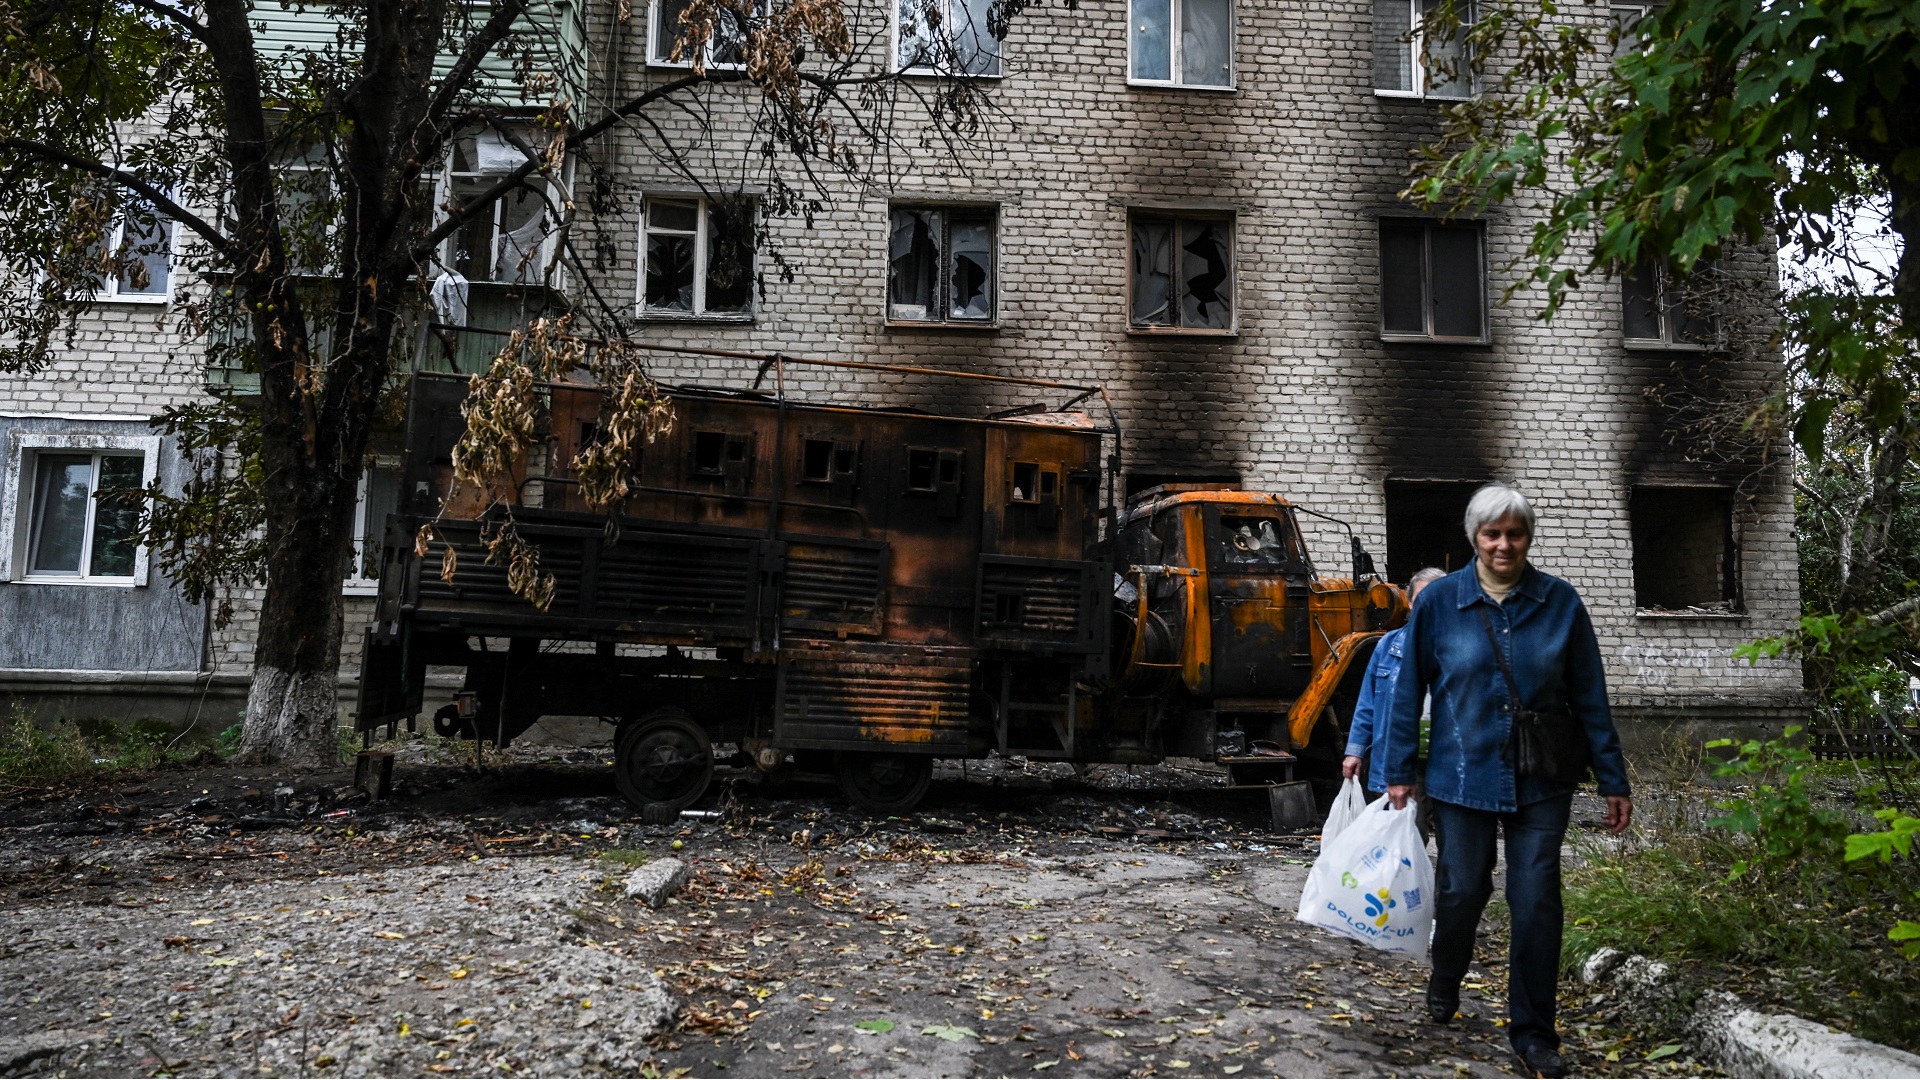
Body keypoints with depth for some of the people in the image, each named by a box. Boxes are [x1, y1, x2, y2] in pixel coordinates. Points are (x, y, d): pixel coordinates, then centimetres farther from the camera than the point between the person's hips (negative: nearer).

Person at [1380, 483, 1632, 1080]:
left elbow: (1590, 697, 2)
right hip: (1462, 775, 0)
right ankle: (1445, 980, 40)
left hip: (1541, 781, 1)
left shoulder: (1560, 602, -1)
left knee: (1536, 902, 0)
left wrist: (1613, 782, 3)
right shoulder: (1440, 600, -4)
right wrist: (1399, 773, -1)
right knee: (1462, 889, 9)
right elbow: (1409, 690, 1)